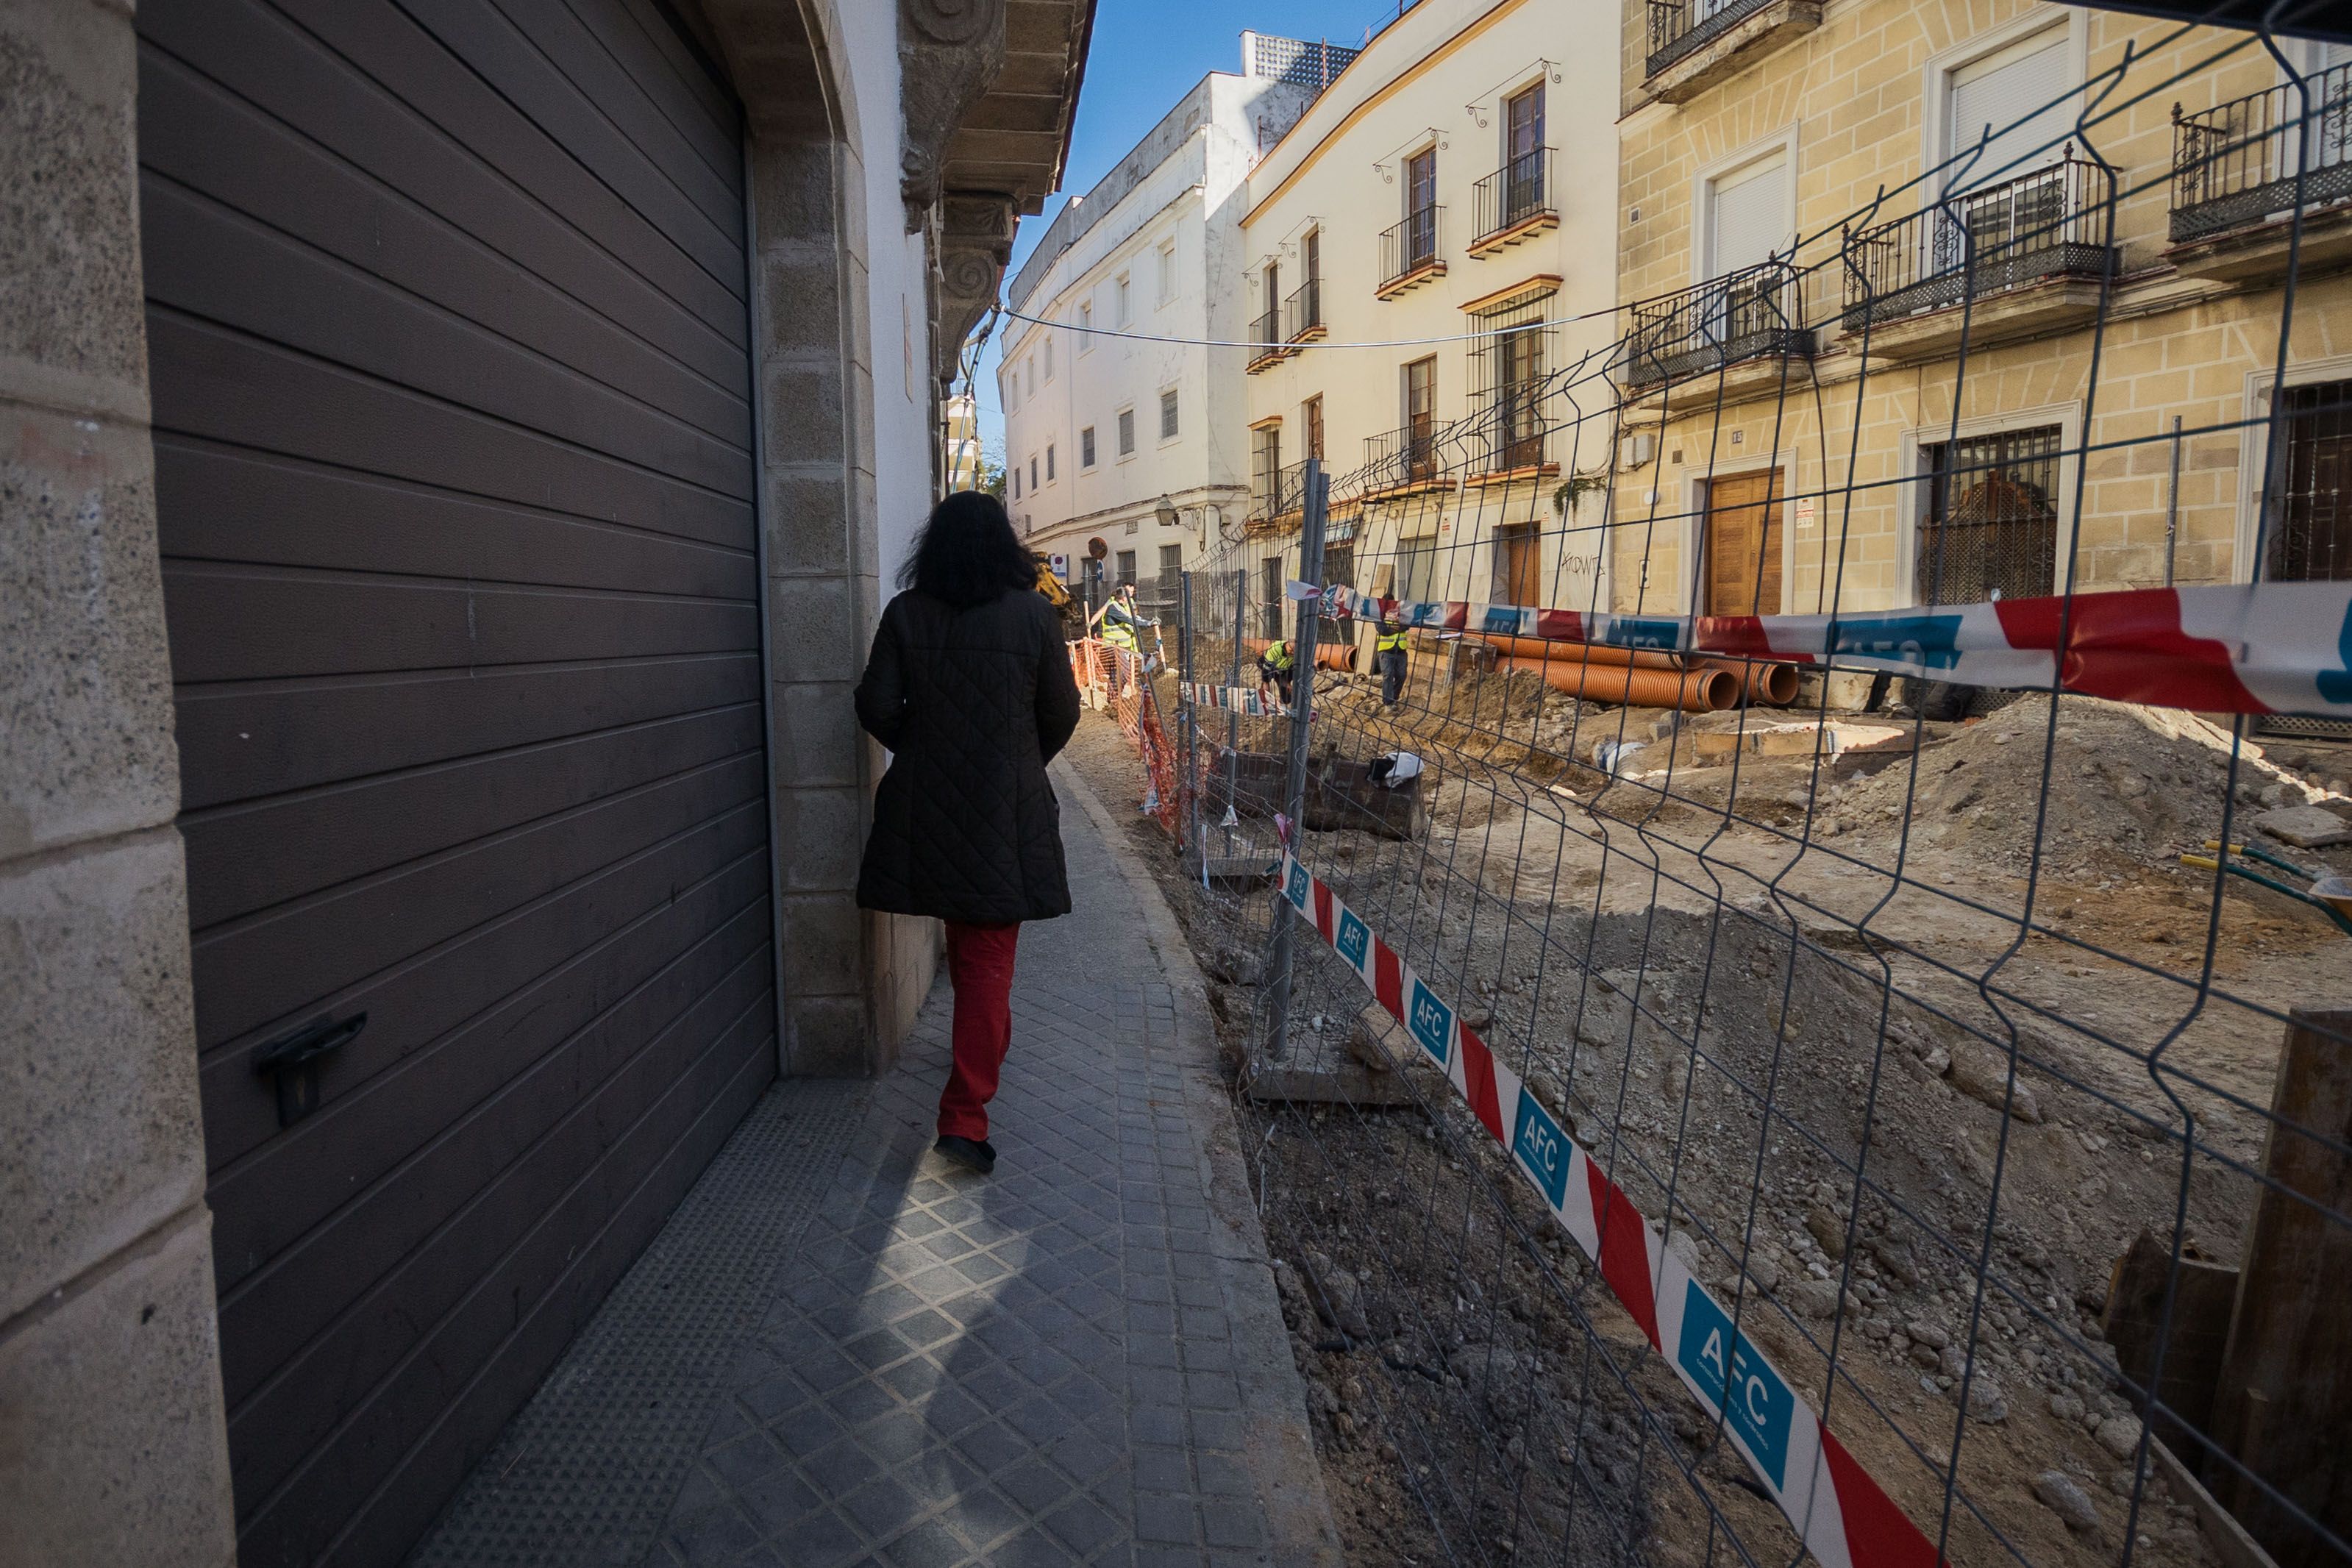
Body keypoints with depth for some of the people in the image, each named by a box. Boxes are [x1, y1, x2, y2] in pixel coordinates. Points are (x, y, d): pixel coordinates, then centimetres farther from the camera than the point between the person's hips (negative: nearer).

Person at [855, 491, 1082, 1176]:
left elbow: (877, 706, -3)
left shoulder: (906, 614, -3)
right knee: (988, 956, 1)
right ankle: (965, 1114, -3)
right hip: (1007, 810, -2)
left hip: (925, 805, 3)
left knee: (965, 943, 23)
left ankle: (984, 1041, 44)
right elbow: (1061, 715, 0)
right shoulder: (1033, 615, -6)